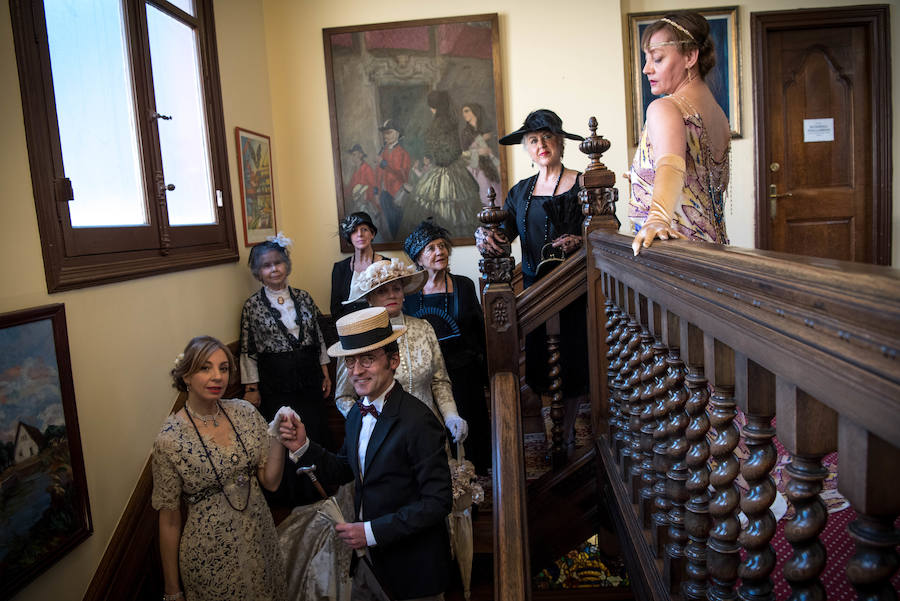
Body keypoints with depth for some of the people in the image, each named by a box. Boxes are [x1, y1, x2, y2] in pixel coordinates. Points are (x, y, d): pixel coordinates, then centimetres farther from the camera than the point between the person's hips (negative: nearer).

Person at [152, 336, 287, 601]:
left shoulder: (244, 412, -7)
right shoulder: (170, 439, -18)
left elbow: (270, 481, -4)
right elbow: (169, 521, -10)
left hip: (260, 538, 4)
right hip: (210, 554, -4)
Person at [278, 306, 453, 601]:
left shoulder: (418, 421, -25)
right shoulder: (356, 414, -1)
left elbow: (438, 501, -24)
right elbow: (345, 470, 10)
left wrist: (373, 531, -23)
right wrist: (303, 447, -6)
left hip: (410, 566, -6)